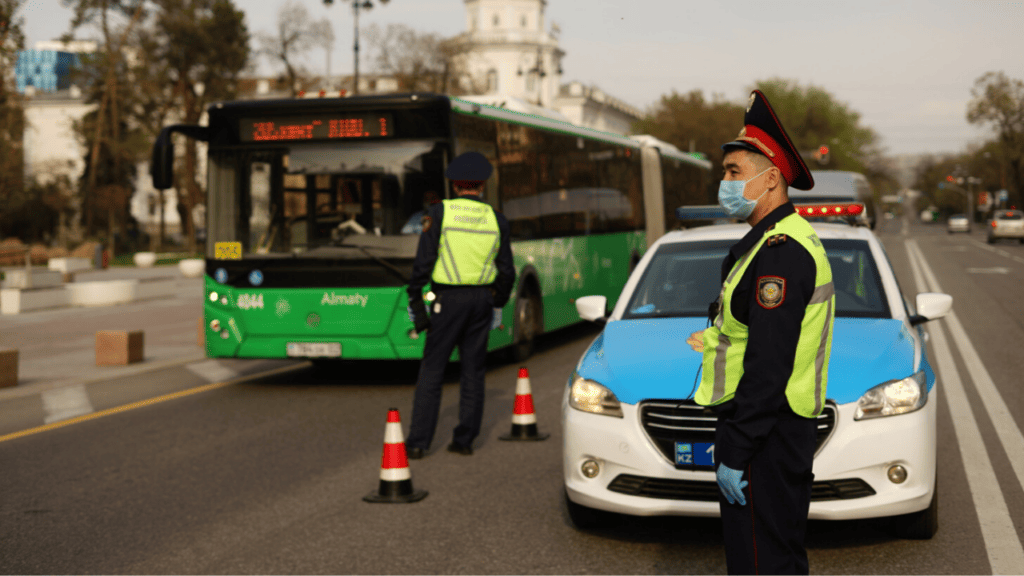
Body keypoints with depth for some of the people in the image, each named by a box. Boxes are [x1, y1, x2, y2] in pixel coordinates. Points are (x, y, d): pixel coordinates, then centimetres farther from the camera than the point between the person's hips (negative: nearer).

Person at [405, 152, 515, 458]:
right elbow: (507, 272, 6)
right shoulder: (496, 220, 4)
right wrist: (497, 305, 18)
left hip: (448, 299, -3)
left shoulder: (438, 212, -5)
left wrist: (415, 302, -2)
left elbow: (423, 263, -8)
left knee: (432, 371, 2)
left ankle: (418, 441, 2)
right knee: (473, 370, 11)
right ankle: (465, 439, 13)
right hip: (482, 300, 3)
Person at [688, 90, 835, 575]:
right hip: (788, 426, 11)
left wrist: (735, 455, -21)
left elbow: (768, 366, -24)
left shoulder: (779, 251, -20)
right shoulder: (790, 240, 14)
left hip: (764, 434, -11)